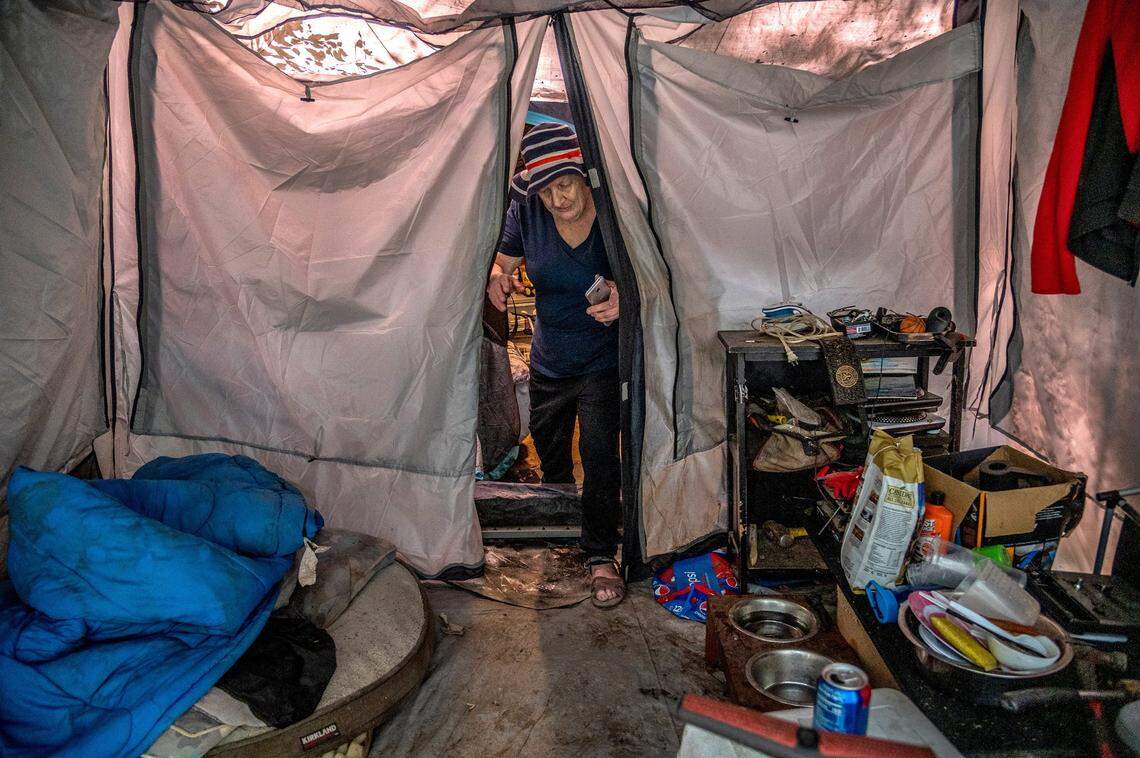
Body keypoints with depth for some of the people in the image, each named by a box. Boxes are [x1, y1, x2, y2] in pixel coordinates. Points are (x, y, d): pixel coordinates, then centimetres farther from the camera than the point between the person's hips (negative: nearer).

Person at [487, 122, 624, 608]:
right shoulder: (527, 209, -11)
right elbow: (502, 259, -1)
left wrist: (626, 298, -38)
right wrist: (496, 278, -25)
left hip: (603, 359, -5)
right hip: (549, 357, 5)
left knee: (599, 449, -14)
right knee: (548, 445, 21)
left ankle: (600, 556, 3)